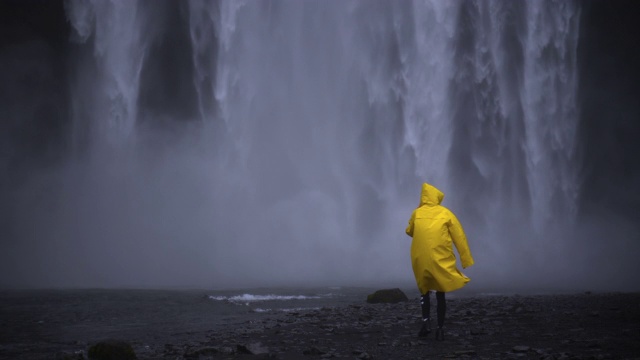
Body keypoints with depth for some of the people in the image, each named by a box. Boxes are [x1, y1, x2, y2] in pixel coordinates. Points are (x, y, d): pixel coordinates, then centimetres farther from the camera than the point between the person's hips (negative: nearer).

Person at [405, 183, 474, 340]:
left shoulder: (417, 213, 2)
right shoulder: (445, 213, 0)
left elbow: (409, 231, 20)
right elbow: (459, 238, -2)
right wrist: (466, 260, 0)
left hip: (421, 260, 1)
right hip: (441, 261, -1)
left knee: (425, 291, 19)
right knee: (440, 294, 11)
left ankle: (426, 321, 1)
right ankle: (440, 329, 7)